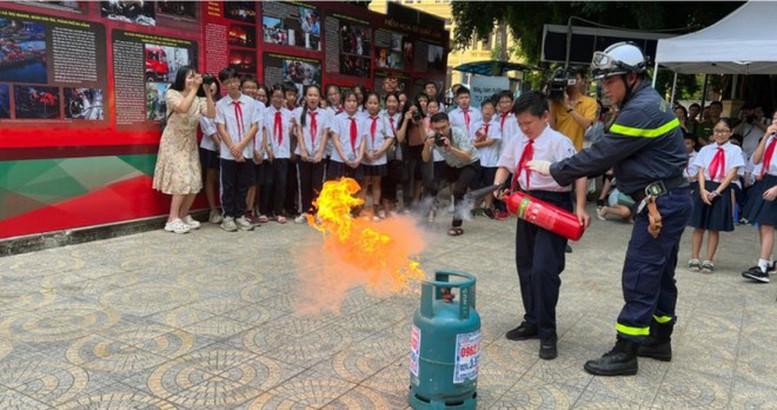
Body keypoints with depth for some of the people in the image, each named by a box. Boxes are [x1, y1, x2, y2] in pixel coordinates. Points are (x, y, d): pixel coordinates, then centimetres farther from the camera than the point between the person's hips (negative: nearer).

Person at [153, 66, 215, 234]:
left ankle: (183, 216, 18)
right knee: (183, 180, -15)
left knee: (195, 182, 3)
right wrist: (194, 89, -25)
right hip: (174, 144, -6)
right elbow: (183, 108, -29)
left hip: (190, 145, 6)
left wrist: (207, 92, -16)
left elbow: (211, 114, -13)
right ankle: (172, 220, -8)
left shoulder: (198, 99, 4)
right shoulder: (171, 94, -9)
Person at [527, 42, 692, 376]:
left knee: (639, 277, -6)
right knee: (659, 274, 18)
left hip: (662, 204, -11)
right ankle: (660, 340, 31)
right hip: (668, 202, 11)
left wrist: (554, 170, -9)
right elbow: (610, 156, 13)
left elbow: (601, 154, -19)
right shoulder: (647, 103, 14)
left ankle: (624, 353, 1)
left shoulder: (642, 110, -19)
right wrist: (563, 171, 4)